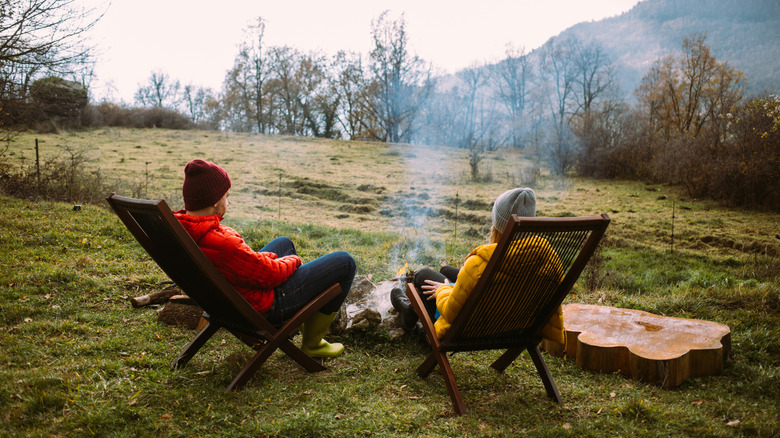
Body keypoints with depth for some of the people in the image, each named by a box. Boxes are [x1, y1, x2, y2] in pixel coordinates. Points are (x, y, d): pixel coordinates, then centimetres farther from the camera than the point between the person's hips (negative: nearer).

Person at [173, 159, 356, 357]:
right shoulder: (221, 243, -38)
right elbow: (271, 275, -26)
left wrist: (267, 258, 3)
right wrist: (293, 260, -5)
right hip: (263, 307, -9)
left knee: (283, 243, 33)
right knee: (344, 262, 0)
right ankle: (312, 343, 15)